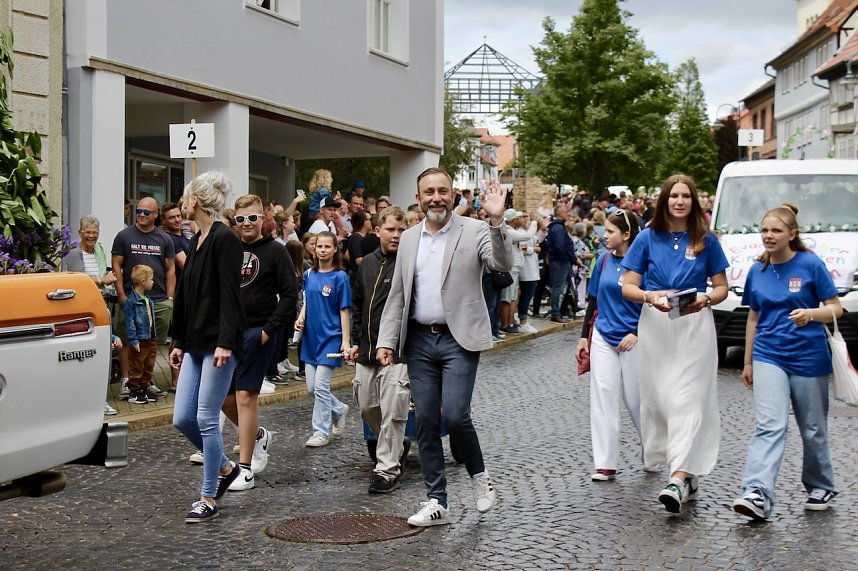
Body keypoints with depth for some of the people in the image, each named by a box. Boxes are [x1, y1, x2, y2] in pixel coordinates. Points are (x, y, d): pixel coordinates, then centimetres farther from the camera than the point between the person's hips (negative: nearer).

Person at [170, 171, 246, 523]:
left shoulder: (225, 240, -11)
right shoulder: (196, 242, 16)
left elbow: (229, 296, -17)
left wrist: (224, 343, -23)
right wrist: (179, 342, 21)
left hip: (218, 345, -9)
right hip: (195, 344, 9)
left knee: (206, 419, -5)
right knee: (182, 419, 6)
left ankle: (208, 500, 6)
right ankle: (226, 467, 27)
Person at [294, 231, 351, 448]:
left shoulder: (339, 277, -7)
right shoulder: (309, 275, 7)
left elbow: (344, 311, -7)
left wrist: (346, 341, -11)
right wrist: (301, 319, -4)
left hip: (331, 337, -6)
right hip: (311, 336, 6)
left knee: (321, 385, -8)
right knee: (311, 387, 8)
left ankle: (322, 432, 3)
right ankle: (339, 410, 32)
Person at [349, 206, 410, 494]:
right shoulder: (368, 264, 11)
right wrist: (356, 341, 14)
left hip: (398, 351, -7)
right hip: (367, 351, 7)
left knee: (392, 412, -6)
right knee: (367, 407, 14)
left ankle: (388, 469, 3)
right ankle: (395, 447, 37)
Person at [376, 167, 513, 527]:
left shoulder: (474, 231, -2)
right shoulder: (409, 239, 12)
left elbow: (503, 265, -18)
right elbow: (397, 295, 14)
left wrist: (497, 220, -30)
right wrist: (386, 342, 7)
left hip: (459, 339, -5)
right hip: (419, 340, 5)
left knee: (454, 414, -15)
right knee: (425, 421, 5)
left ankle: (479, 476, 14)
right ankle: (436, 502, 15)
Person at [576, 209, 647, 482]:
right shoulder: (604, 260, 5)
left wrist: (636, 334, -16)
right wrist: (583, 337, 11)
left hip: (633, 341, -4)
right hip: (603, 337, 5)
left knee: (636, 400, 6)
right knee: (602, 398, 0)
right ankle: (605, 465, 5)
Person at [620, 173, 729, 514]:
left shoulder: (706, 240, 5)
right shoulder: (648, 238, 6)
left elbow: (721, 287, 9)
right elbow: (627, 286, 4)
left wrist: (705, 300, -12)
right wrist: (650, 297, -16)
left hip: (695, 324, -1)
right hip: (655, 325, 2)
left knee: (687, 400, -11)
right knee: (657, 399, 2)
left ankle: (679, 478, -19)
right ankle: (689, 475, 16)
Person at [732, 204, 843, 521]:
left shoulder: (811, 265, -6)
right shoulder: (757, 272, 6)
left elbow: (836, 308, -5)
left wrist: (812, 313, -26)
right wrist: (748, 362, 16)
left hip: (809, 358, -2)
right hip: (769, 357, 2)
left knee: (813, 430, 11)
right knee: (769, 426, -13)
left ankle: (821, 487, 32)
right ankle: (757, 494, -23)